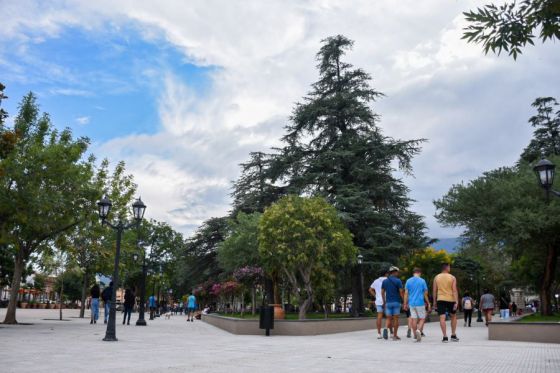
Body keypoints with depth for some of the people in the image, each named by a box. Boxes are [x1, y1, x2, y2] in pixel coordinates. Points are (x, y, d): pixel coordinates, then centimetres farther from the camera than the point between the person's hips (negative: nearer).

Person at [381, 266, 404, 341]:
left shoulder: (384, 281, 7)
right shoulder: (398, 281, -6)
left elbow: (382, 292, 8)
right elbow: (401, 292, -10)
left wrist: (384, 302, 17)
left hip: (388, 303, 3)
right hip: (396, 302, -3)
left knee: (389, 319, 6)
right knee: (396, 319, 6)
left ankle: (386, 329, -22)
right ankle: (395, 336, 8)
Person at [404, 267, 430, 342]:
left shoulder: (408, 281, 5)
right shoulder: (422, 281, -3)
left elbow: (406, 293, 3)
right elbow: (425, 293, 0)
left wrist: (405, 304, 8)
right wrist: (428, 303, 10)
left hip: (411, 303, 3)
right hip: (420, 303, -3)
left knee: (414, 319, 8)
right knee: (422, 318, 6)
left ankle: (415, 336, 11)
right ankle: (418, 331, -19)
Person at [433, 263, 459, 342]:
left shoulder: (436, 278, 5)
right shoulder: (452, 278, -1)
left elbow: (434, 291, 6)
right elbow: (454, 291, -9)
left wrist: (435, 301, 14)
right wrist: (456, 302, -12)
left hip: (440, 299, 1)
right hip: (451, 299, 0)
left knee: (442, 318, -4)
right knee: (453, 317, 18)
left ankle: (445, 337, -10)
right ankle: (453, 335, 20)